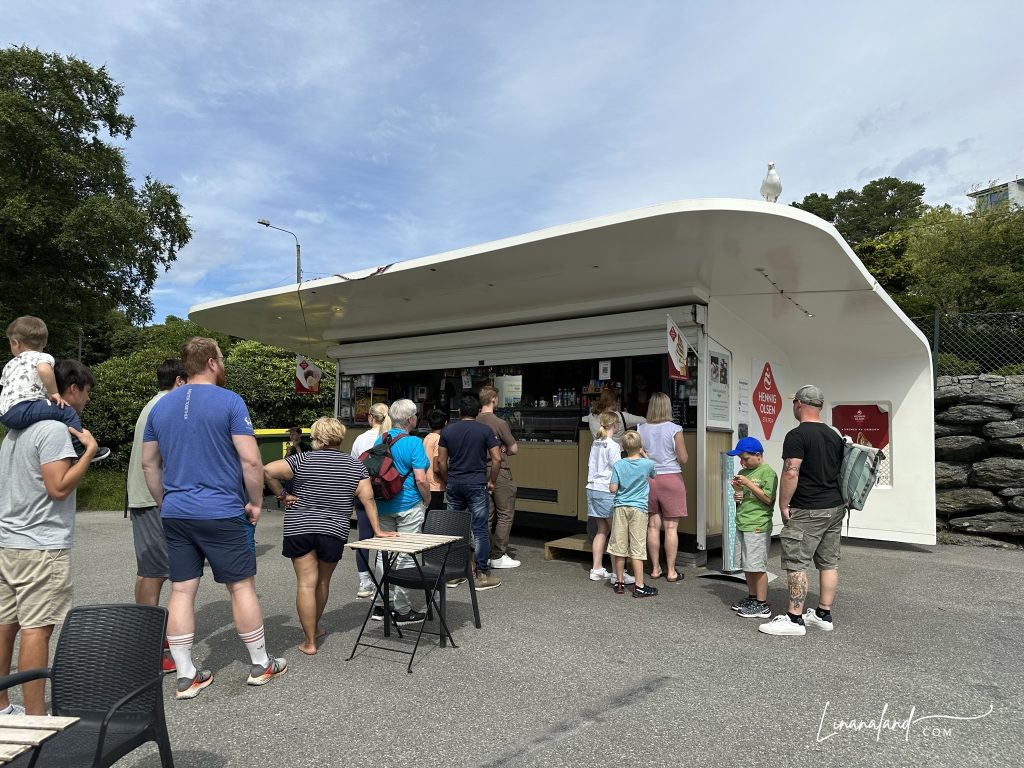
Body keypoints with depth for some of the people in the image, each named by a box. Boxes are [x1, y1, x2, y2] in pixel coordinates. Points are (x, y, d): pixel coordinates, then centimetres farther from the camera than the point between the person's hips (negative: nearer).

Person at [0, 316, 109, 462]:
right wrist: (54, 392, -11)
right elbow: (44, 369, -21)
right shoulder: (42, 357, 4)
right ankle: (81, 451, -15)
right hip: (22, 409, -9)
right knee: (67, 411, -11)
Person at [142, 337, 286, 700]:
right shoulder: (230, 401, -10)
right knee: (241, 586, 6)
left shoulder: (161, 406, 10)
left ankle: (186, 676, 16)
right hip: (221, 513, -5)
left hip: (175, 514, 6)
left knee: (181, 590, 9)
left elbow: (149, 463, 15)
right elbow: (251, 460, -15)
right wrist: (255, 502, -3)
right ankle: (260, 665, 19)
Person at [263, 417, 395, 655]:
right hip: (334, 531, 2)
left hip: (299, 528, -2)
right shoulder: (355, 465, 4)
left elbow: (267, 470, -10)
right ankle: (314, 628, 35)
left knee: (306, 583, 1)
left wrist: (282, 494, 1)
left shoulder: (303, 460, -1)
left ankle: (309, 641, 5)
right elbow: (367, 499, 0)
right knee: (323, 582, 18)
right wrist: (377, 530, 3)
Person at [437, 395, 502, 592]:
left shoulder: (447, 431, 6)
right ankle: (482, 575, 5)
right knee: (480, 530, 2)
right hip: (477, 485, -3)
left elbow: (441, 461, 5)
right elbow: (497, 459, -8)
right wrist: (491, 481, 4)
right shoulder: (485, 430, -2)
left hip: (454, 485, 3)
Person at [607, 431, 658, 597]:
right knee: (637, 549, 0)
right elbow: (654, 476, 19)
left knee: (619, 546, 8)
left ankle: (619, 582, 19)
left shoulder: (618, 465, -4)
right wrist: (644, 455, 24)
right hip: (639, 509, -1)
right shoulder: (647, 464, -5)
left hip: (620, 507, 2)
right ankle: (639, 586, 3)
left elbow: (612, 489, -7)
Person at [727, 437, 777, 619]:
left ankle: (762, 605, 6)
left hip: (758, 527, -8)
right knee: (747, 565, 14)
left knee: (757, 566, -3)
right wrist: (737, 495, 1)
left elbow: (768, 499, -15)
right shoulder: (743, 472, 13)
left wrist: (749, 484, -19)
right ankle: (752, 598, 26)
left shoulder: (768, 472, -9)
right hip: (742, 525, 8)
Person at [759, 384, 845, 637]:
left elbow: (791, 474, -21)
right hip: (836, 507, 9)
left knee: (796, 564, -3)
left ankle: (794, 619, 1)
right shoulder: (834, 435, 12)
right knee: (829, 562, 13)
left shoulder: (797, 435, -15)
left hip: (807, 512, -9)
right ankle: (823, 615, 22)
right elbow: (840, 471, 18)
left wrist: (784, 505, -12)